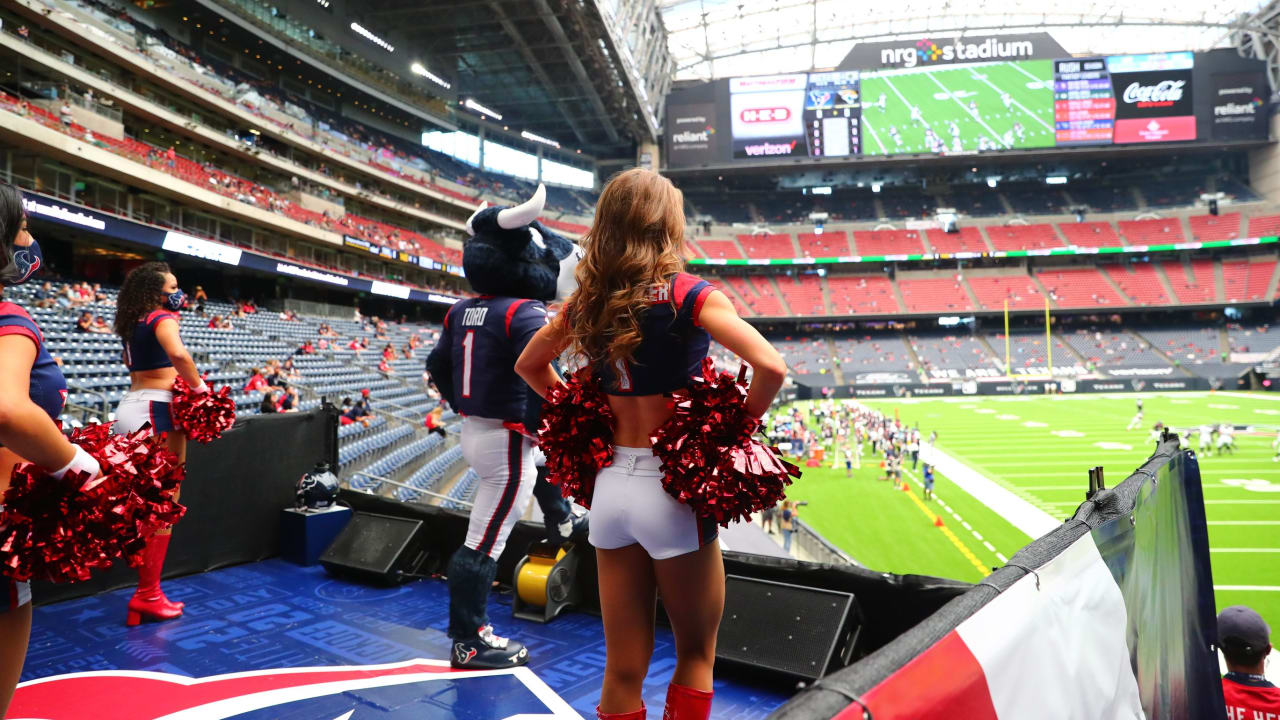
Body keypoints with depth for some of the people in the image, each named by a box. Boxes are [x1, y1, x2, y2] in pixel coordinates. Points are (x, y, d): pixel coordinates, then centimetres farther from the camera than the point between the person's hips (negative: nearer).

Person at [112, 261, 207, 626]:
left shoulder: (132, 322, 16)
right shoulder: (163, 318, -9)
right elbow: (178, 354, -31)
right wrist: (200, 387, -18)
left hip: (131, 406, 9)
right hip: (156, 408, -9)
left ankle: (146, 591, 19)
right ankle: (148, 595, -3)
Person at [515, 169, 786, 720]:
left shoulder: (587, 300, 3)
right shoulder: (690, 295, -12)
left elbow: (528, 367, 17)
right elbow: (770, 367, -23)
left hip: (610, 484, 5)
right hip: (670, 485, -5)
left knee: (623, 669, 16)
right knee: (696, 654, 17)